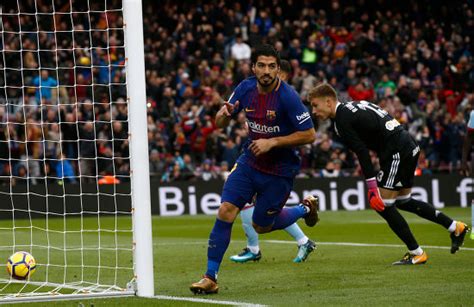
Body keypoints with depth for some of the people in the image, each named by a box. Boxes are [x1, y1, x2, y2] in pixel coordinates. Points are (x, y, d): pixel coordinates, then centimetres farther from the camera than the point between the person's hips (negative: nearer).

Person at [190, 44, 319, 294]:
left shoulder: (288, 97, -22)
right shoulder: (246, 88, -5)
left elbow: (309, 135, -18)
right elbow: (220, 123, 4)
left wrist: (272, 142, -24)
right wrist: (225, 113, -20)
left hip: (280, 170, -4)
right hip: (249, 161, 4)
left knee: (261, 226, 8)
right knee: (225, 212, -12)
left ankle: (306, 208, 35)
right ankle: (210, 278, -6)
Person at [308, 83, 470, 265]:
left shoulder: (342, 119, -11)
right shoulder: (354, 106, 18)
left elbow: (362, 153, -18)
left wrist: (372, 188, -20)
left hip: (397, 153, -10)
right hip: (410, 148, 10)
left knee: (383, 205, -3)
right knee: (403, 201, 22)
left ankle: (416, 253, 2)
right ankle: (455, 227, 26)